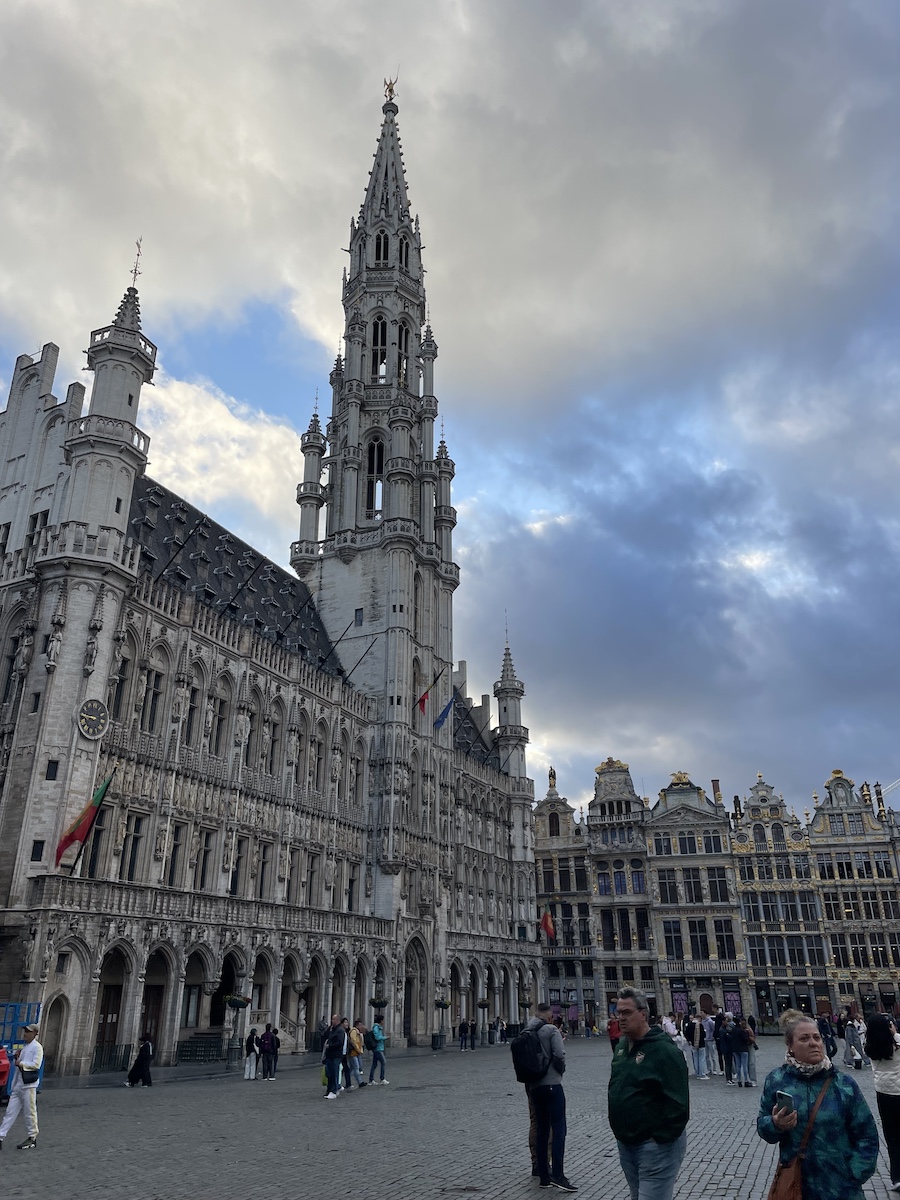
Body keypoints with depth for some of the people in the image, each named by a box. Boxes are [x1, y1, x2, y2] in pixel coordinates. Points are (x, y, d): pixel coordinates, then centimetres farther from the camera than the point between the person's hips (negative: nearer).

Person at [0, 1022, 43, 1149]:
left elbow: (36, 1064, -17)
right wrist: (17, 1056, 6)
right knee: (10, 1111, 6)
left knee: (30, 1112, 0)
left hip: (28, 1085, -8)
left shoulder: (37, 1047, -9)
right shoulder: (24, 1047, 18)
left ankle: (32, 1139, 11)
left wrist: (21, 1063, -12)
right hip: (17, 1084, 8)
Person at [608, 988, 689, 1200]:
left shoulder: (664, 1050, -19)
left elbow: (678, 1102, -22)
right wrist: (621, 1134, 15)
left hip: (656, 1146, -9)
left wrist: (660, 1140, -19)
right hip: (626, 1143, 9)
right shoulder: (622, 1046, 8)